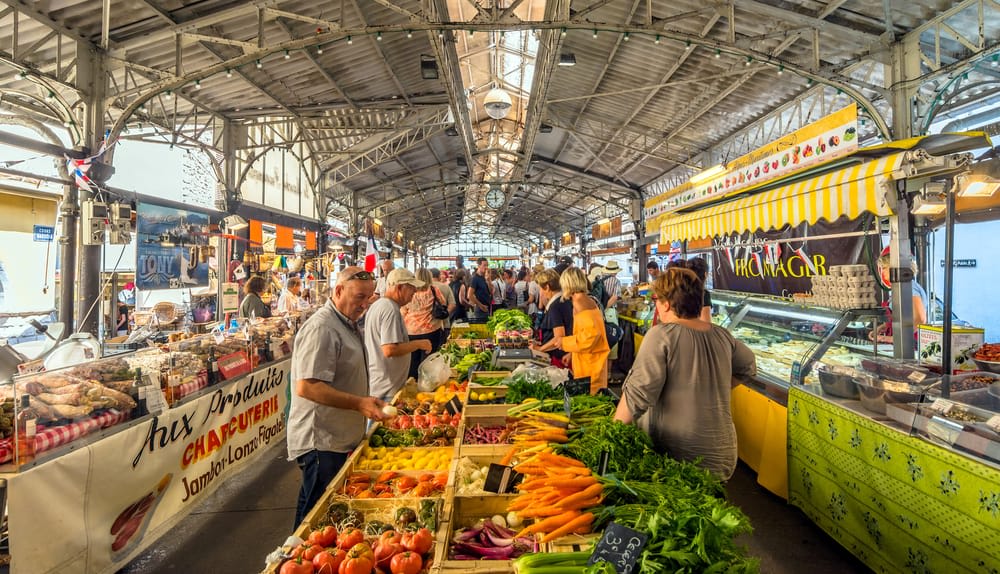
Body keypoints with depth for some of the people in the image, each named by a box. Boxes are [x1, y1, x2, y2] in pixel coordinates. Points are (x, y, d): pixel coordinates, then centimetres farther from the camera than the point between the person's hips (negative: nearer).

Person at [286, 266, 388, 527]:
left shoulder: (347, 324, 13)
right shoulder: (321, 328, -20)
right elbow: (306, 387, -27)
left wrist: (369, 402, 16)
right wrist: (359, 403, -28)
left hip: (341, 438, 10)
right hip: (321, 444, -10)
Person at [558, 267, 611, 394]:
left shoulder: (580, 302, -19)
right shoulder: (587, 300, 9)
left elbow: (590, 335, -25)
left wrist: (565, 342, -12)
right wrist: (572, 354, 19)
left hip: (590, 365, -9)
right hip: (586, 361, 9)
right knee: (593, 396, 13)